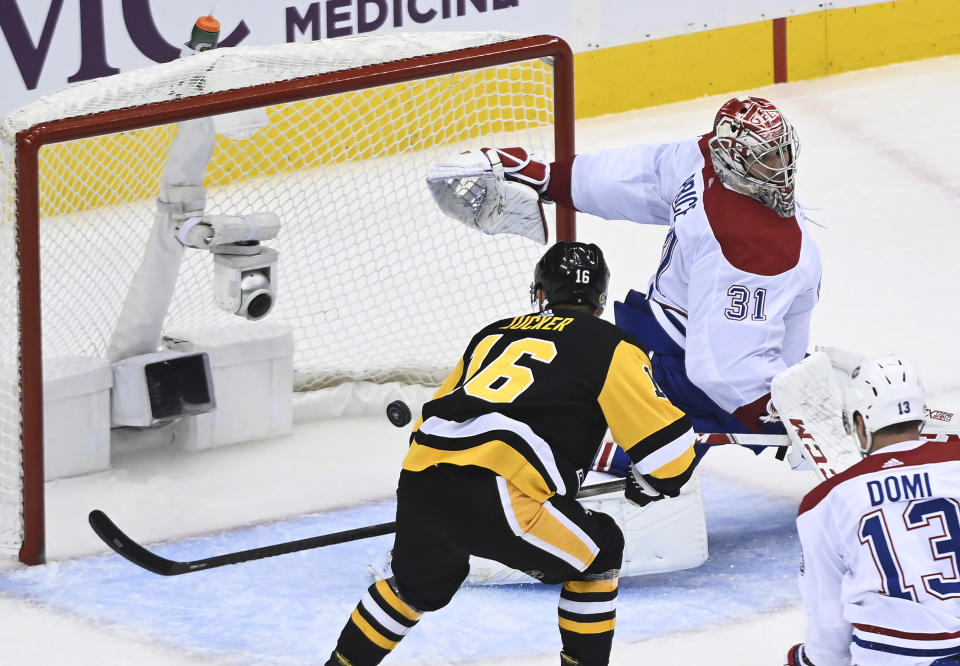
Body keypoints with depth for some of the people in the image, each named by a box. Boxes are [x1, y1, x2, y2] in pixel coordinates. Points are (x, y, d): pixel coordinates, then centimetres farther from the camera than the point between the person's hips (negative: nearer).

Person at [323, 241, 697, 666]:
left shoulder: (494, 334, 29)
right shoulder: (608, 347, 11)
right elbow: (667, 442, 6)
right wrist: (651, 484, 27)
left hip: (418, 481, 6)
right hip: (493, 496, -6)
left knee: (419, 584, 33)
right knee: (598, 554, 17)